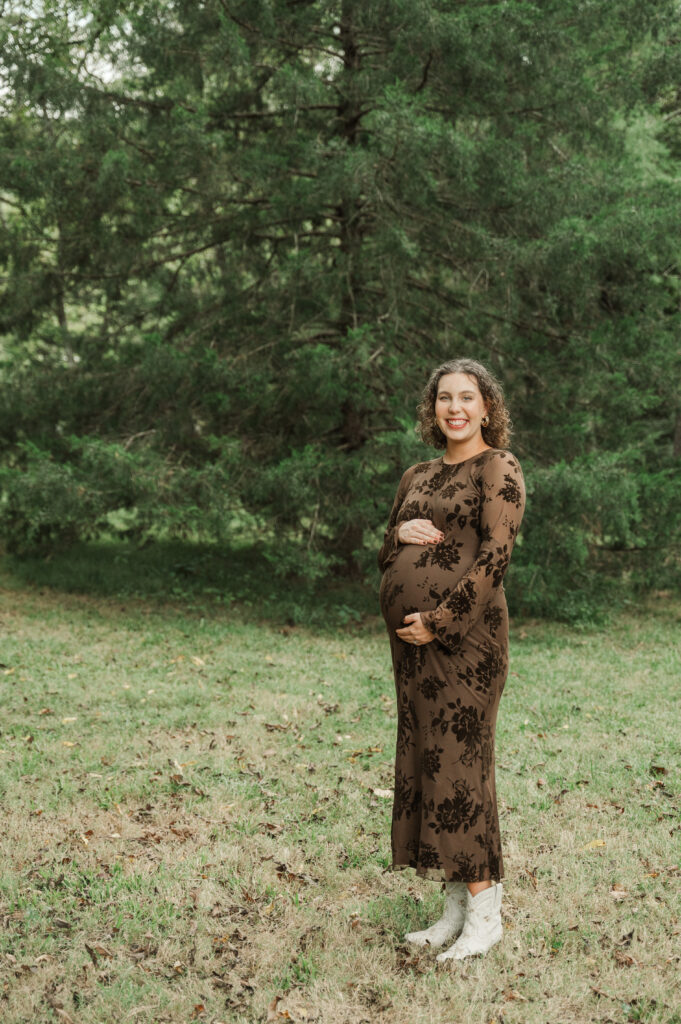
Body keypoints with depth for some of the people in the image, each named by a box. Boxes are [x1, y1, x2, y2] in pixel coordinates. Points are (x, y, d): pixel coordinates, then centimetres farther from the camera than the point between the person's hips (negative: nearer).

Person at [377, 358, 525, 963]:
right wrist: (401, 532, 0)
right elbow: (385, 556, 23)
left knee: (459, 762, -7)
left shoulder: (498, 468, -3)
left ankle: (485, 910, 3)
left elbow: (495, 556, -13)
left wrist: (439, 620, -16)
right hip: (412, 639, 8)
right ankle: (456, 909, 18)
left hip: (464, 635, -8)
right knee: (422, 763, 8)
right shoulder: (418, 477, 19)